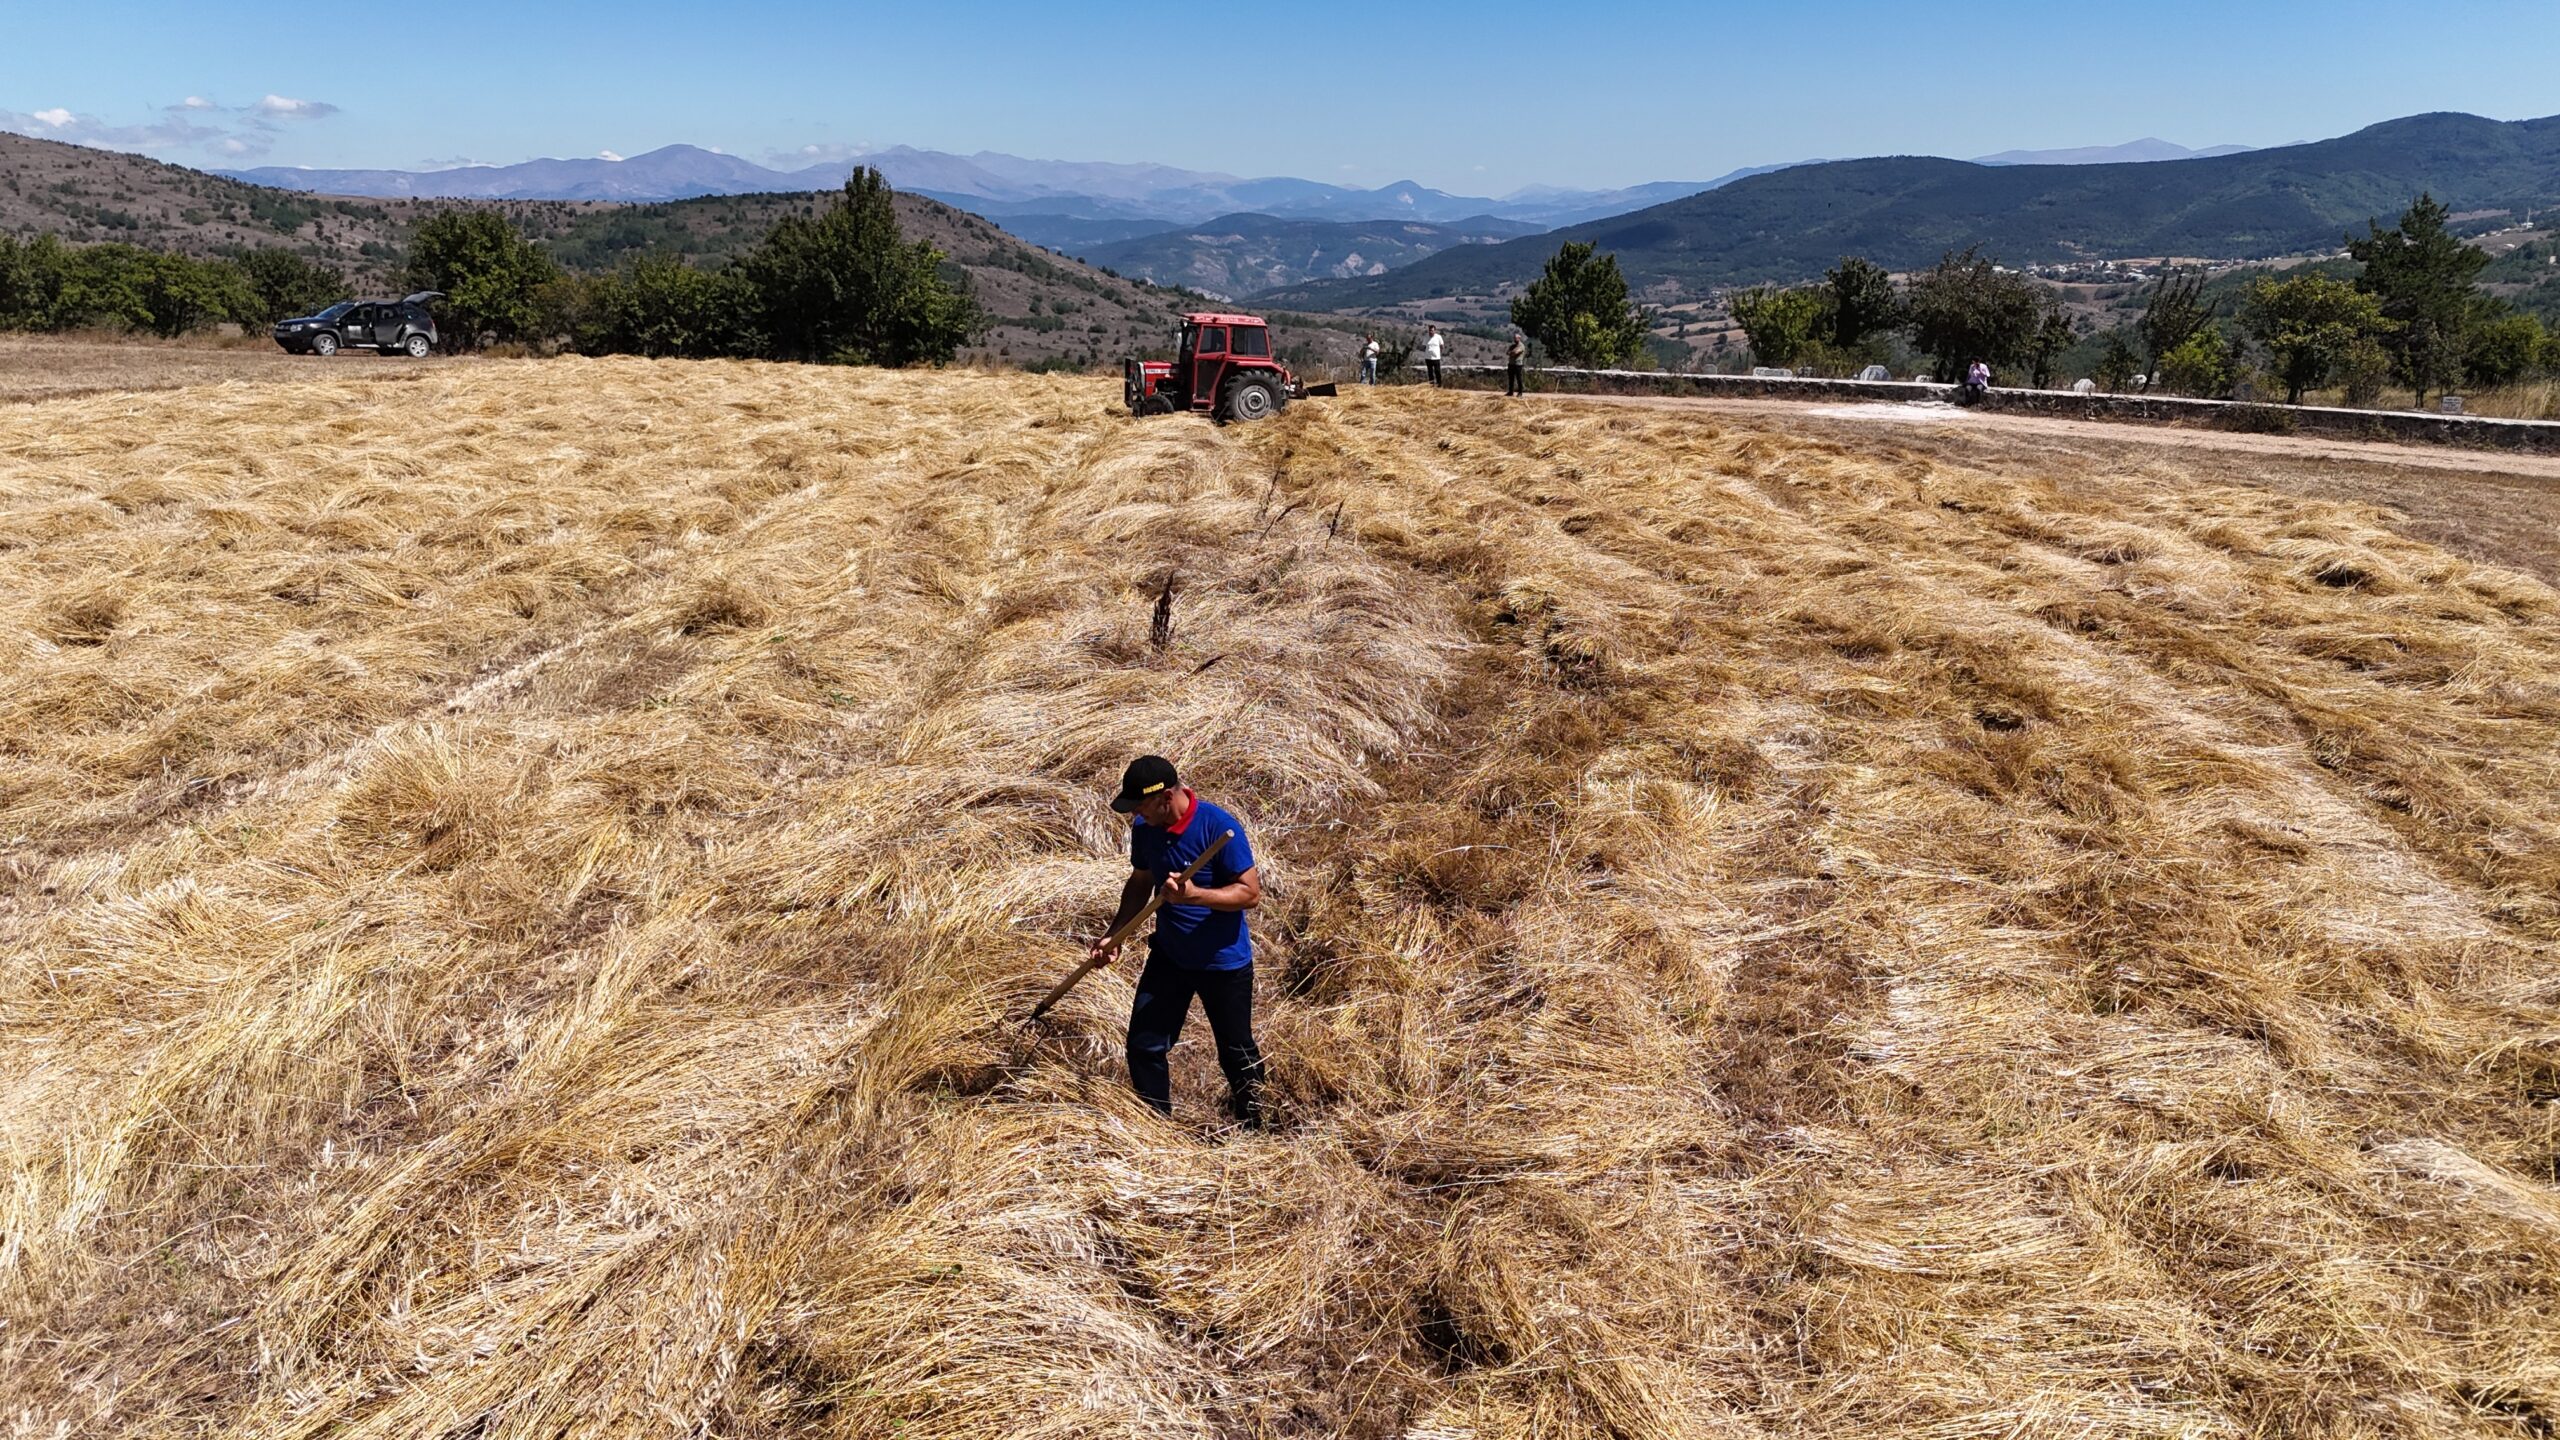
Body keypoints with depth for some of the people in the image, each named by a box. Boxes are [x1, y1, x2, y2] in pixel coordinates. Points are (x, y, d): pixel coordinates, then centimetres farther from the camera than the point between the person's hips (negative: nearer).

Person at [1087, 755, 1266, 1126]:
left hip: (1224, 962, -5)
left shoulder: (1219, 827, -24)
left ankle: (1250, 1132, 31)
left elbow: (1251, 893, -22)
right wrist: (1113, 934, 2)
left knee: (1236, 1054, 10)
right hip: (1168, 956, 5)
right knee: (1144, 1047, 7)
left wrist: (1194, 894, -35)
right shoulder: (1144, 829, -5)